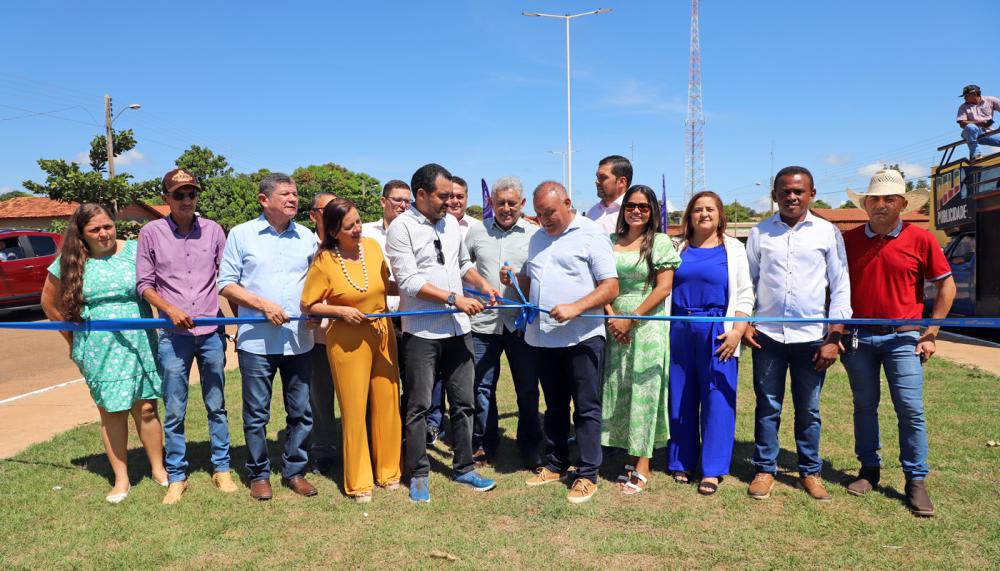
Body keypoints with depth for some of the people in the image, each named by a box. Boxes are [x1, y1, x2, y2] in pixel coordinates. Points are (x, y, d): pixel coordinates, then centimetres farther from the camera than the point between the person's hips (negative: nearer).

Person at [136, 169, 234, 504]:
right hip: (173, 335, -1)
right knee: (174, 411, 6)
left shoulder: (212, 230, 4)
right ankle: (176, 477, 20)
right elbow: (144, 284, 2)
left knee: (216, 406, 11)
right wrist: (170, 309, -14)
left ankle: (221, 469, 23)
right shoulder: (151, 233, 0)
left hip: (212, 332, 1)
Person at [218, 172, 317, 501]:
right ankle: (258, 475, 22)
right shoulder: (241, 234, 2)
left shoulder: (307, 238, 10)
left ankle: (294, 471, 24)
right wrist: (264, 305, -12)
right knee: (256, 413, 6)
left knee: (301, 411, 8)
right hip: (256, 339, -2)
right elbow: (226, 284, 0)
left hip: (299, 339, 3)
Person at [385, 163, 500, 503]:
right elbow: (408, 281, -16)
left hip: (458, 329, 6)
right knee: (419, 406, 5)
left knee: (463, 402, 12)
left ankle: (464, 469, 26)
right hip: (421, 332, -6)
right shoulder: (402, 227, -9)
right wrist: (455, 299, -19)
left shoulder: (451, 223, 11)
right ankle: (418, 475, 19)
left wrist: (483, 285, 6)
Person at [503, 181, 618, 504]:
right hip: (544, 337, 6)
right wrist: (513, 280, 2)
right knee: (554, 406, 16)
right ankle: (556, 465, 28)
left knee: (586, 408, 2)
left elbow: (610, 287, -12)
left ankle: (587, 475, 11)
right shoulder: (537, 239, 16)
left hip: (582, 337, -6)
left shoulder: (591, 235, -5)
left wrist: (574, 308, -23)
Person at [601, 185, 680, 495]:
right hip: (616, 326, 4)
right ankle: (632, 457, 17)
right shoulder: (610, 242, 10)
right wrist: (612, 317, -7)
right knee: (618, 391, 5)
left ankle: (642, 466, 6)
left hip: (647, 325, -4)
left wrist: (630, 318, -12)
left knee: (643, 390, -2)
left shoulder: (661, 242, -1)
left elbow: (663, 287, -7)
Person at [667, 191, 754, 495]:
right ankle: (682, 462, 20)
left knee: (717, 399, -1)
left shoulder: (733, 249, 5)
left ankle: (712, 470, 9)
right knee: (681, 398, 7)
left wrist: (737, 331, -10)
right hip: (680, 331, 2)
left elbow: (744, 294, 2)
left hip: (717, 333, -2)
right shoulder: (677, 248, 10)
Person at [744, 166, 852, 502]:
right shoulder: (760, 233, 6)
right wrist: (744, 323, 0)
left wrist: (834, 337, -3)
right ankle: (765, 470, 19)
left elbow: (840, 287, 2)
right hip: (768, 335, 1)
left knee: (809, 410, 9)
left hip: (811, 336, 0)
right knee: (767, 407, 7)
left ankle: (810, 472, 24)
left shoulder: (828, 233, 3)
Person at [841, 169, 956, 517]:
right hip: (858, 337, 2)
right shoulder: (848, 239, 3)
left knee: (911, 409, -3)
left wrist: (930, 334, 0)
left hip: (902, 337, -2)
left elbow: (946, 285, 4)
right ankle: (869, 470, 24)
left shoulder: (920, 240, -2)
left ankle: (916, 482, 9)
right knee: (864, 406, 10)